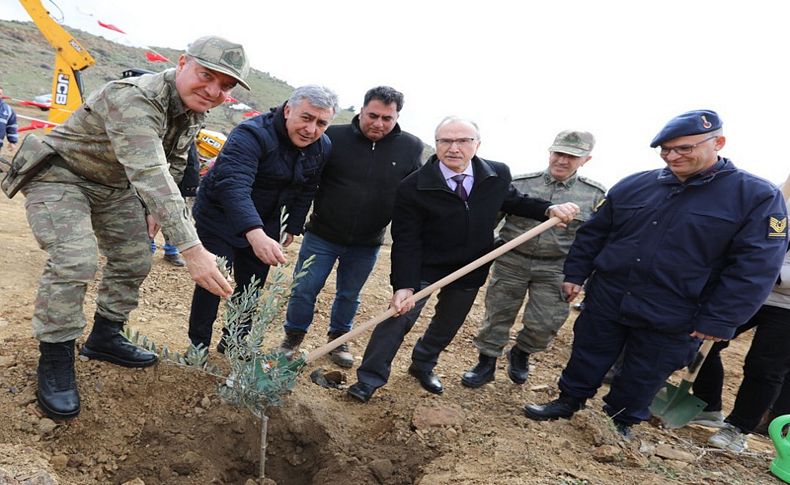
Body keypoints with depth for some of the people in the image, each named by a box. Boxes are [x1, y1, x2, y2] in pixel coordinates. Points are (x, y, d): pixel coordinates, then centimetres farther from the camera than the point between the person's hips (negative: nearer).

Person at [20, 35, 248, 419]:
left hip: (115, 185, 8)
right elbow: (149, 174, -47)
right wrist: (190, 247, -53)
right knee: (74, 262, -22)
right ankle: (55, 362, -5)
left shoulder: (195, 111, -7)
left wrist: (155, 208, 4)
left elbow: (172, 163, 10)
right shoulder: (134, 99, -36)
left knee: (134, 259, 7)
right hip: (60, 175, -8)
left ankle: (104, 337, 27)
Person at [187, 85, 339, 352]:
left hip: (264, 225, 6)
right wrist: (255, 234, -60)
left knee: (251, 288, 11)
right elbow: (233, 184, -47)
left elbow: (306, 190, 9)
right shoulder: (251, 135, -31)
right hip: (219, 218, -6)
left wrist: (293, 227, 8)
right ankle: (198, 346, 16)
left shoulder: (322, 147, -8)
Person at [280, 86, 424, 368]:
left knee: (349, 295, 18)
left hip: (366, 244, 2)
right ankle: (293, 336, 32)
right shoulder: (334, 137, -11)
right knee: (304, 290, 8)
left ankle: (338, 339, 40)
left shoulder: (411, 148, -6)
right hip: (322, 236, -1)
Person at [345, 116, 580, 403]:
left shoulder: (498, 175, -10)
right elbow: (406, 242, -19)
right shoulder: (413, 187, -20)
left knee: (447, 325, 19)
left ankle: (423, 366, 45)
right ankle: (370, 378, 14)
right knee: (399, 319, -5)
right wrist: (404, 286, -27)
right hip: (424, 267, -4)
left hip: (470, 270, 4)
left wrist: (549, 209, -7)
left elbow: (514, 202, 10)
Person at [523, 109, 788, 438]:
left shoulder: (758, 196, -8)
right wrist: (575, 274, 5)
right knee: (587, 358, 15)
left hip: (672, 318, -2)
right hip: (606, 300, 3)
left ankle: (620, 421, 37)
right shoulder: (634, 185, 1)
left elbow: (755, 266, -12)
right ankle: (569, 401, 37)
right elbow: (593, 233, 9)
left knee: (643, 376, 14)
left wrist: (719, 321, -15)